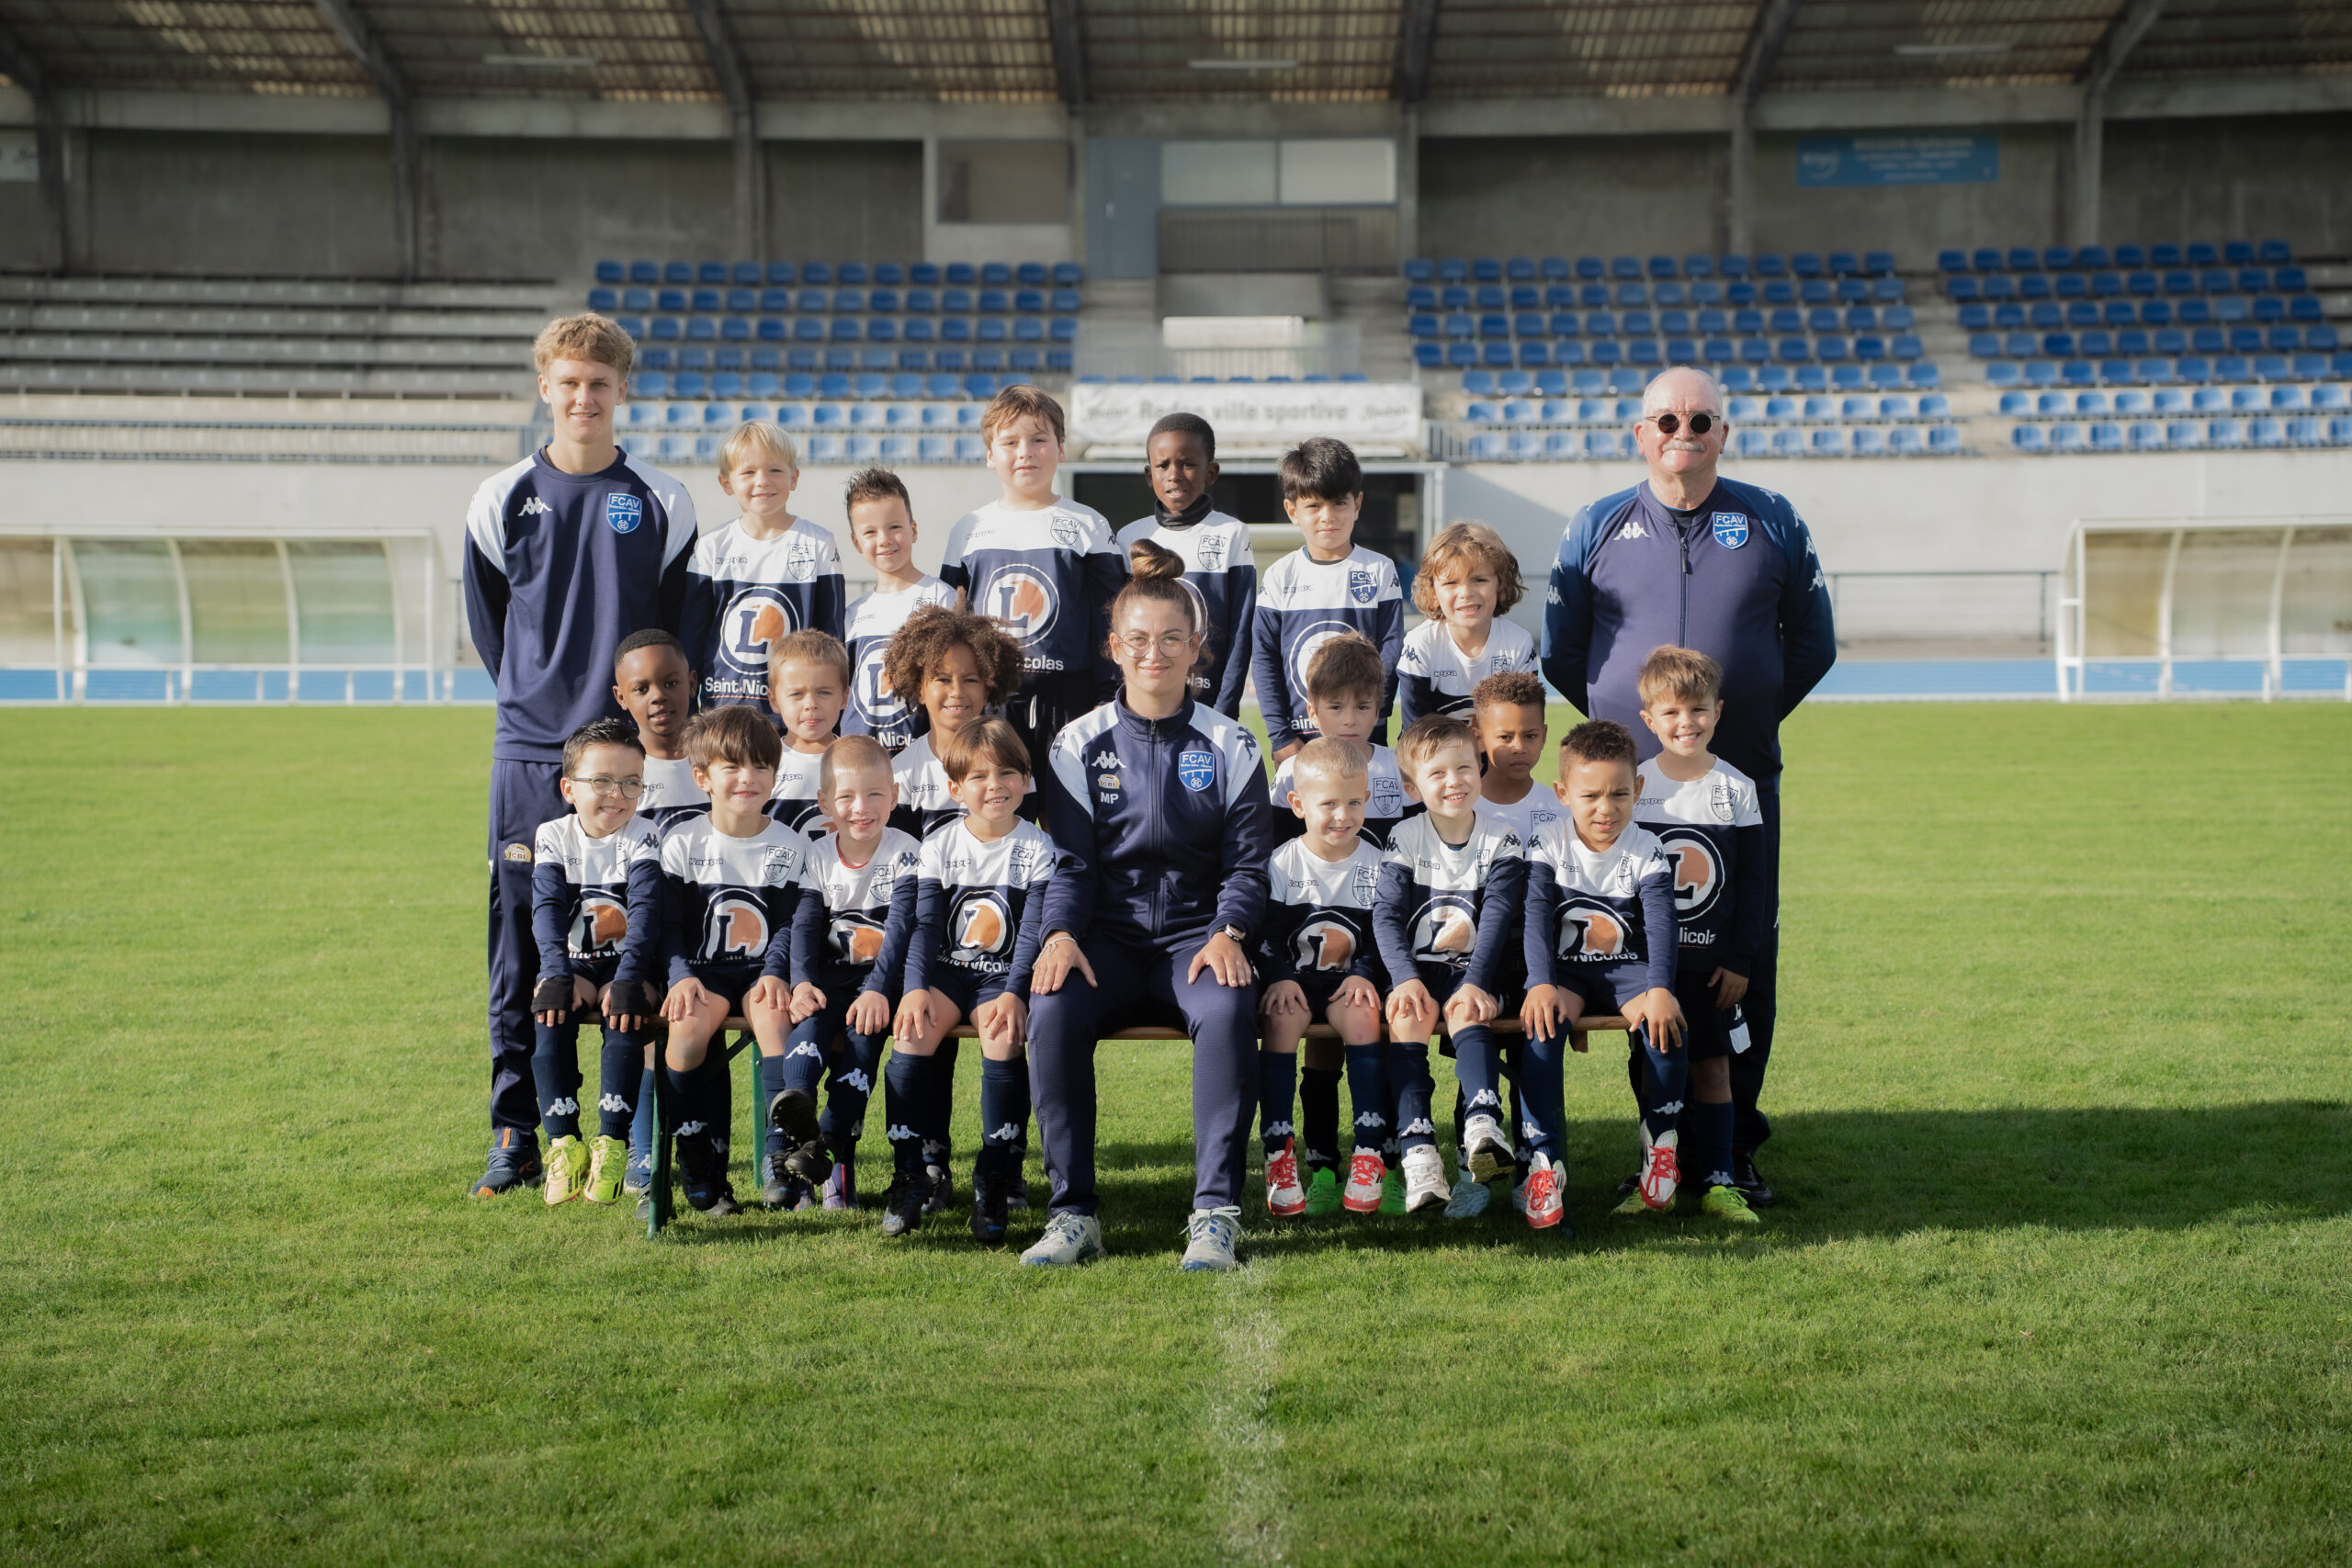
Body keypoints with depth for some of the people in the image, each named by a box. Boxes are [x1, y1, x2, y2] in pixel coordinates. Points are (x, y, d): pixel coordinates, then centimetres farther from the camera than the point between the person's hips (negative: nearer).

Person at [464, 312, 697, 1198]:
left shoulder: (661, 504, 4)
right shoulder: (501, 501, 6)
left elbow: (677, 629, 10)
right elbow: (488, 625, 15)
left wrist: (640, 715, 6)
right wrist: (542, 700, 11)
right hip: (528, 757, 1)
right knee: (519, 951, 1)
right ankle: (515, 1141, 9)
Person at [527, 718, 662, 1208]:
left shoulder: (642, 838, -3)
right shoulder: (553, 837, 3)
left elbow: (645, 910, -15)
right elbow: (546, 909, -8)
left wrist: (628, 979, -29)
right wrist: (558, 975, -25)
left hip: (624, 962, -2)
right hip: (571, 963, 2)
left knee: (625, 1021, -31)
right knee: (550, 1019, -28)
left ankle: (612, 1144, -25)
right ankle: (563, 1144, -24)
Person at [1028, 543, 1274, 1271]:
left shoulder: (1228, 746, 7)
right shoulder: (1079, 745, 9)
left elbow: (1247, 862, 4)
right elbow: (1070, 860, 3)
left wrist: (1228, 933, -16)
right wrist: (1060, 933, -16)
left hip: (1197, 935, -1)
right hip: (1108, 937, 1)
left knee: (1226, 1010, -35)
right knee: (1052, 1009, -32)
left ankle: (1216, 1212, -30)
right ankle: (1073, 1212, -23)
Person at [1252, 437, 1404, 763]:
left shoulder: (1380, 571, 4)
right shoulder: (1279, 577, 3)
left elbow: (1392, 650, 2)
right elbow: (1263, 658, 1)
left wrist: (1371, 711, -10)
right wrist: (1281, 736, -6)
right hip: (1299, 738, 0)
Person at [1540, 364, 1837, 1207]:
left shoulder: (1772, 522, 7)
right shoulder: (1596, 528, 6)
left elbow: (1812, 642, 15)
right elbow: (1559, 652, 13)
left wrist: (1752, 717, 10)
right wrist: (1622, 724, 11)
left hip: (1743, 782, 0)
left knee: (1746, 961, 1)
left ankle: (1734, 1145, 10)